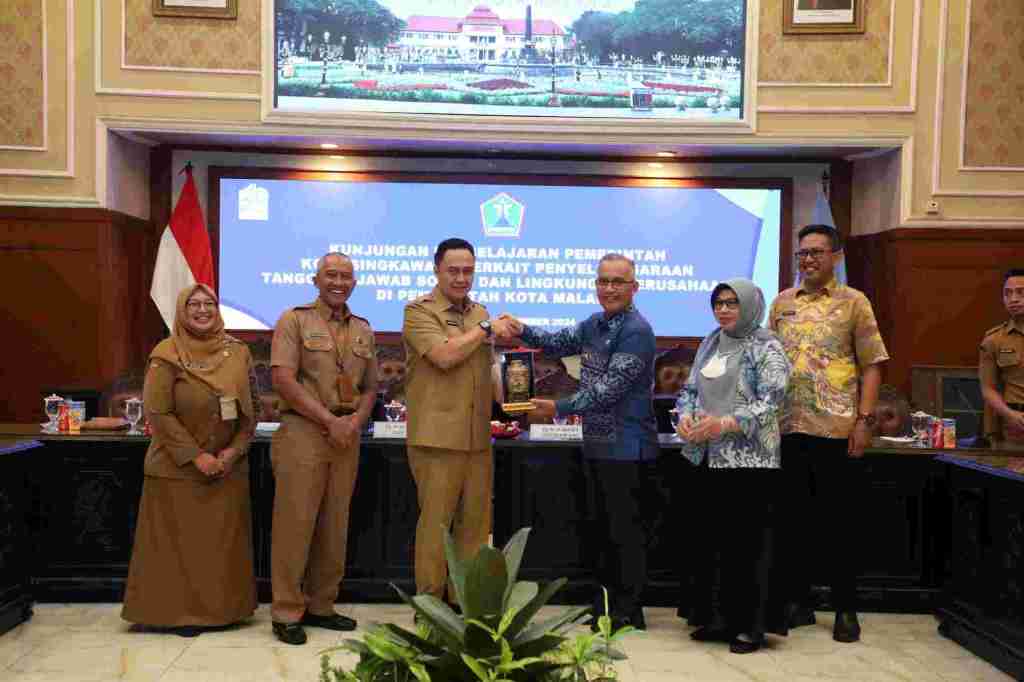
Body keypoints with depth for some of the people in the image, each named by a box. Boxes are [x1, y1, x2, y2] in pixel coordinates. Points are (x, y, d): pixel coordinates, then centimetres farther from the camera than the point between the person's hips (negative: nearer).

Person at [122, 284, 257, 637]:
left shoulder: (238, 352, 4)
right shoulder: (167, 355, -9)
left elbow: (250, 408, 7)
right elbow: (157, 413, -13)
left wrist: (233, 450, -6)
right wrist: (196, 456, -16)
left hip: (227, 466, 4)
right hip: (178, 467, -4)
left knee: (223, 541, 9)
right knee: (180, 541, 3)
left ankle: (222, 608, 21)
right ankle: (180, 612, 16)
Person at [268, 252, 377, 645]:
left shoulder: (363, 330, 14)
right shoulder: (294, 320, -1)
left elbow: (370, 387, 16)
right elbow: (283, 380, -11)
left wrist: (355, 420, -4)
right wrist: (329, 420, -14)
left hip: (347, 435, 5)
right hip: (303, 432, -5)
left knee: (334, 524, 10)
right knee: (295, 522, -2)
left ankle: (320, 606, 21)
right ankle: (287, 613, 8)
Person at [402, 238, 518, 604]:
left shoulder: (480, 313, 15)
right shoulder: (419, 310, -5)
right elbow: (444, 356, -20)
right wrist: (486, 329, -10)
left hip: (478, 437, 6)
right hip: (437, 437, -6)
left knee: (475, 523, 11)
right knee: (435, 523, 1)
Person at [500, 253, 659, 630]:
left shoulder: (636, 332, -17)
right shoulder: (595, 324, 10)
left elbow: (608, 389, -21)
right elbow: (558, 343, 17)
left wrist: (559, 408, -14)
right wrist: (523, 330, -2)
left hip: (626, 449, -8)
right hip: (597, 444, 9)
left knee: (626, 531, 2)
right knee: (602, 528, 17)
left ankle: (629, 612, 16)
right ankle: (606, 602, 31)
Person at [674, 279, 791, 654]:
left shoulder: (766, 348, -5)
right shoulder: (709, 344, 15)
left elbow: (770, 401, -15)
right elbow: (690, 389, 15)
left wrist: (725, 424, -26)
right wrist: (686, 417, -6)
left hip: (750, 459, -7)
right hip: (710, 457, 7)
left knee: (748, 542, -1)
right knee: (710, 538, 10)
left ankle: (752, 624, 10)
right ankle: (718, 616, 22)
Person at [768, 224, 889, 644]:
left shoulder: (853, 302, 1)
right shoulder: (781, 303, 11)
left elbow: (871, 365, -1)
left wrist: (864, 420, -10)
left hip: (837, 429, -3)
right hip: (788, 428, 4)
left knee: (839, 521, 4)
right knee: (795, 518, 11)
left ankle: (845, 609, 16)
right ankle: (798, 602, 23)